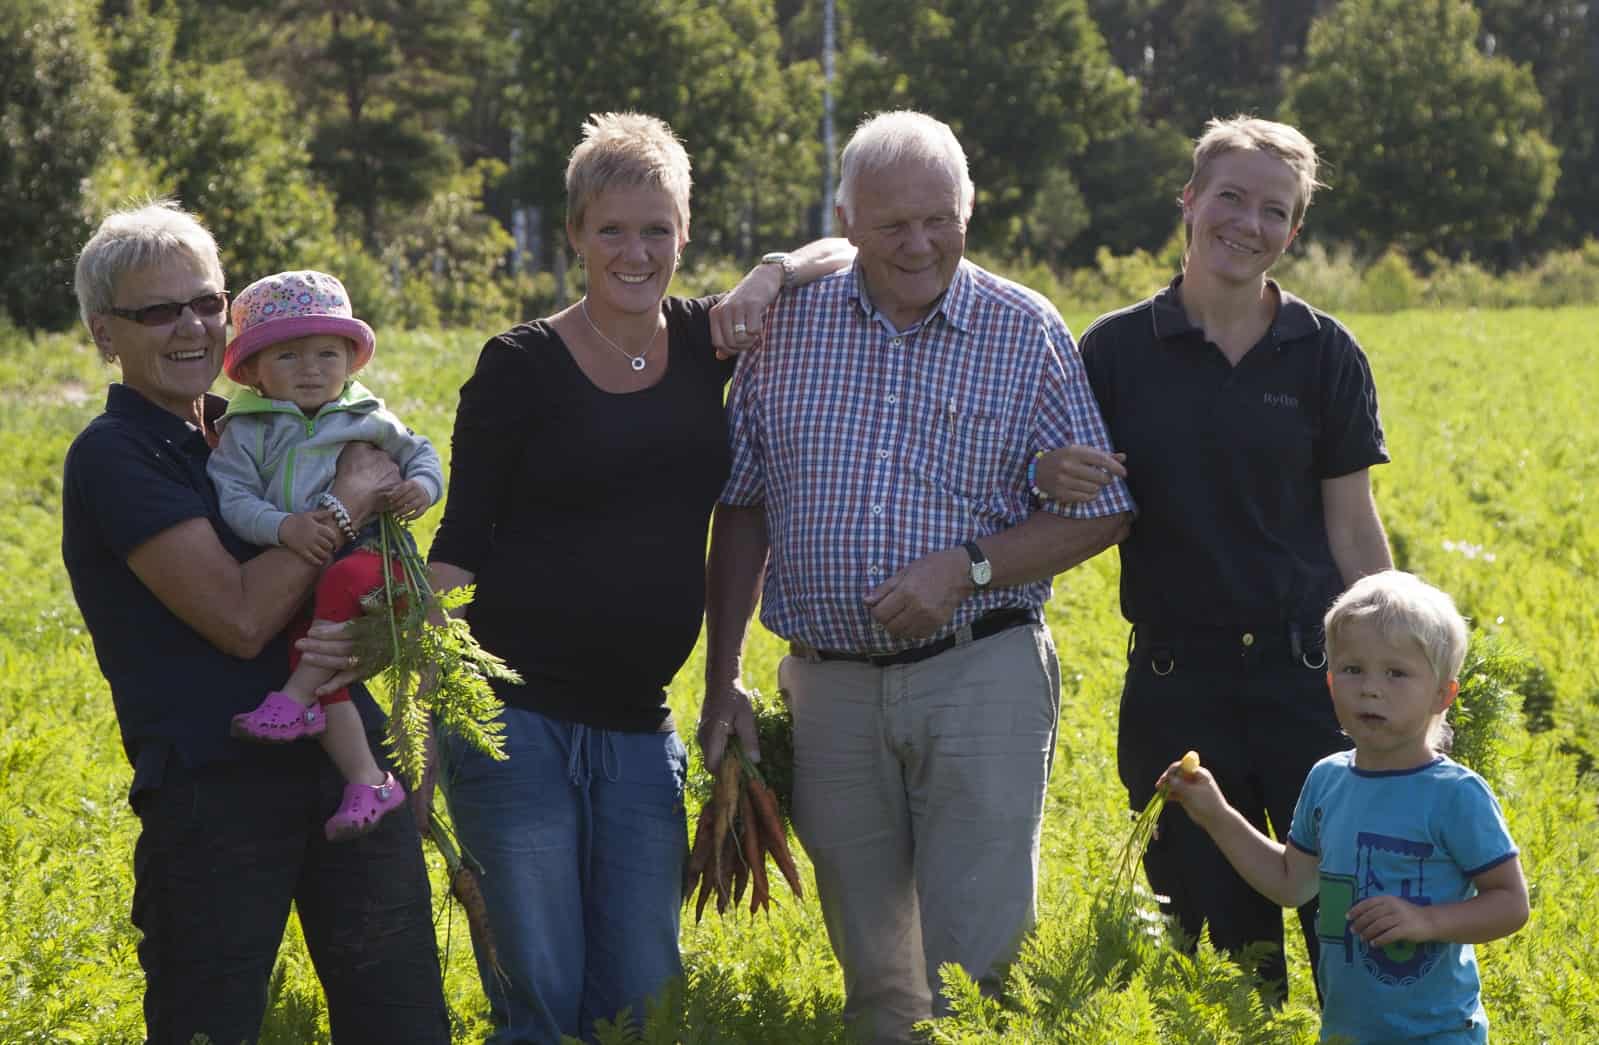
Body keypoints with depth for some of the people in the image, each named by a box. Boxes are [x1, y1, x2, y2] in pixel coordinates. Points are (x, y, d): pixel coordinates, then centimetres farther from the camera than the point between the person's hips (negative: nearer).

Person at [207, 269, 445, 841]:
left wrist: (422, 484, 2)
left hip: (367, 554, 0)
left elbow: (420, 452, 26)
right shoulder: (246, 431, 7)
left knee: (345, 581, -37)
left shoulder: (370, 419, 14)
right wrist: (282, 526, -22)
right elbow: (232, 497, -4)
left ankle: (297, 698, -32)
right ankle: (366, 780, -20)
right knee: (324, 677, -21)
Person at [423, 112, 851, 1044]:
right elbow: (459, 543, -3)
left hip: (640, 728, 4)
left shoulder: (706, 341, 8)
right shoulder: (521, 366, -3)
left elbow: (844, 252, 16)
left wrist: (772, 275, -5)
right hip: (514, 717, -4)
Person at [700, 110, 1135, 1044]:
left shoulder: (1026, 331, -1)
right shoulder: (789, 326, 5)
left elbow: (1100, 512, 0)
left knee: (976, 956, -7)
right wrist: (722, 681, 6)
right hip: (831, 683, 3)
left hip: (981, 679, -3)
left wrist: (967, 570, -14)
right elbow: (742, 508, 10)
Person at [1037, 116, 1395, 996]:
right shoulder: (1116, 350, 1)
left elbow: (1353, 530, 3)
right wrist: (1053, 480, -16)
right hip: (1175, 685, 1)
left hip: (1306, 670, 0)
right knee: (1223, 929, 6)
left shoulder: (1324, 355, 1)